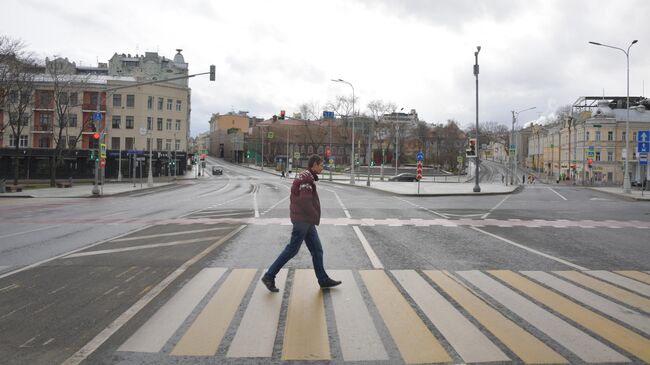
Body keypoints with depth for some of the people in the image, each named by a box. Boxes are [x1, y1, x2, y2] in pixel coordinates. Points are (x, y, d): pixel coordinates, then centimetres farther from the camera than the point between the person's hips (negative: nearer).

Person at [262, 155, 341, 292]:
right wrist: (316, 217, -12)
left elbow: (294, 198, 19)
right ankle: (269, 276, 5)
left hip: (307, 221, 10)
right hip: (303, 220, -10)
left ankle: (323, 279, 17)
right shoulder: (307, 178, -16)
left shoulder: (303, 177, 15)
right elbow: (305, 202, -24)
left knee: (317, 250, 11)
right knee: (292, 250, -3)